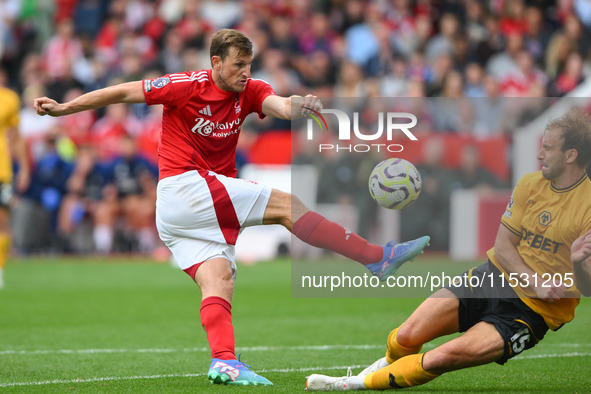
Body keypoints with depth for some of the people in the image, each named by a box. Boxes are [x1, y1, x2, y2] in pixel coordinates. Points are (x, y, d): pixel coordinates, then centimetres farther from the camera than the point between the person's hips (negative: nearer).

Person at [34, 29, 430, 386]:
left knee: (219, 282, -11)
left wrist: (295, 105, -40)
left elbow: (277, 104, -15)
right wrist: (64, 108, 3)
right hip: (182, 187, -7)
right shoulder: (187, 87, -9)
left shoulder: (249, 91, 6)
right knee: (287, 206, -13)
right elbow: (123, 92, -1)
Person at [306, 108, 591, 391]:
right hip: (494, 275, 5)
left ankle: (356, 384, -5)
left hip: (532, 312, -5)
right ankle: (389, 362, 30)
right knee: (407, 337, -7)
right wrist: (534, 282, -15)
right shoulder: (529, 184, 5)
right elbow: (502, 245, 2)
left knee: (442, 357, -23)